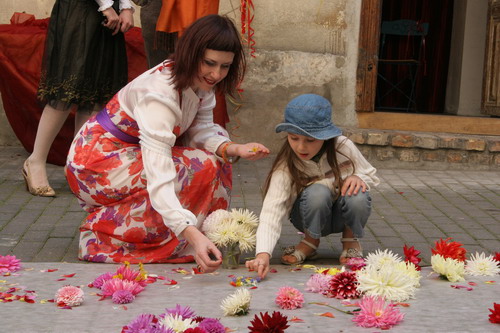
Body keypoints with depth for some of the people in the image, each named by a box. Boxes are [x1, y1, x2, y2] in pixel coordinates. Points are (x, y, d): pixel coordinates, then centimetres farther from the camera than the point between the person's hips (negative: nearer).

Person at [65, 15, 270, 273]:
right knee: (200, 167, -22)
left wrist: (234, 149, -27)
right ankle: (102, 230, -12)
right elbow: (158, 178, -41)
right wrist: (193, 235, -51)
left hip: (132, 151, 9)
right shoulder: (160, 94, -33)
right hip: (96, 160, -9)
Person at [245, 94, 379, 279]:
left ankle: (351, 239, 0)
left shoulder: (344, 148, -20)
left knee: (357, 198, -34)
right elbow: (272, 209, -35)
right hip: (312, 217, -1)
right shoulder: (285, 167, -25)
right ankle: (311, 241, -5)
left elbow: (370, 175, -1)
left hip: (344, 214, 2)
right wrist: (263, 253, -51)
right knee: (317, 192, -36)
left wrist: (358, 178, -27)